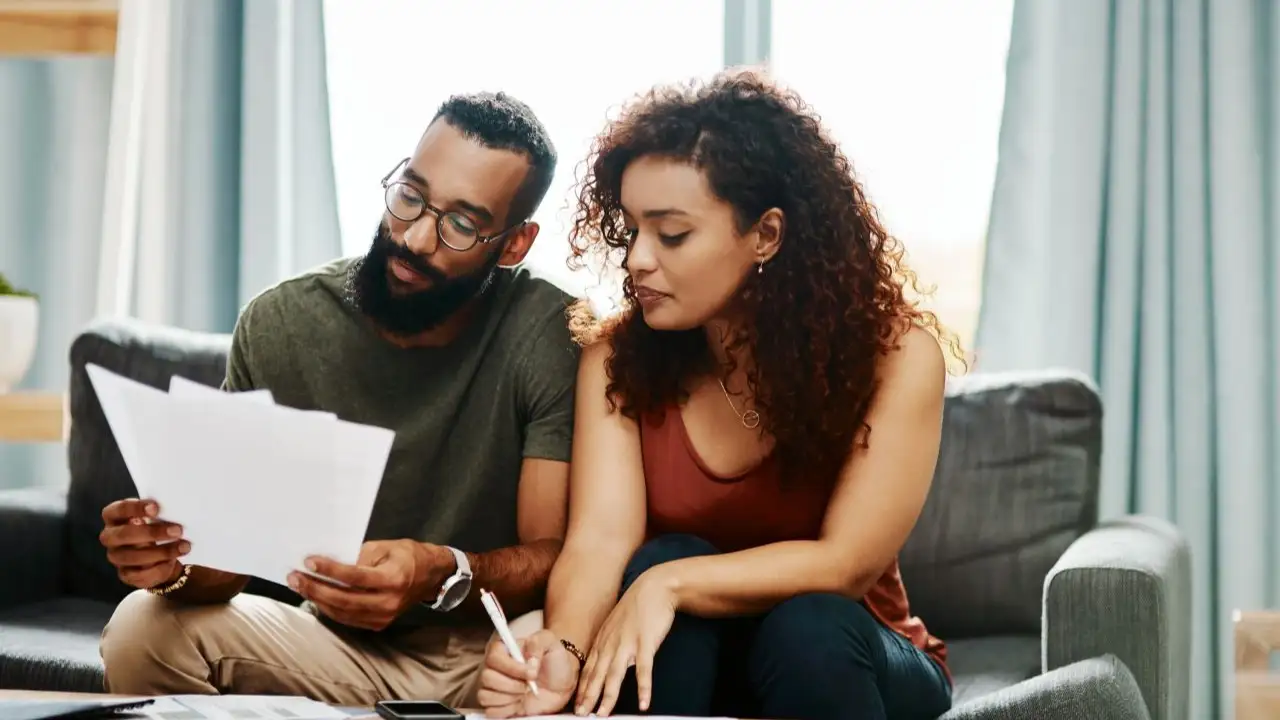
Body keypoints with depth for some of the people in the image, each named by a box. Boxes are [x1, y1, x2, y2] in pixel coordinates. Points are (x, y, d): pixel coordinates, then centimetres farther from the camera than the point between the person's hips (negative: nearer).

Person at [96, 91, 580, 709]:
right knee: (145, 628, -21)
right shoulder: (279, 326, -7)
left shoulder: (551, 337, -14)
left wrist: (443, 576, -39)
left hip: (486, 651, -2)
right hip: (334, 642, 3)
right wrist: (178, 558, -29)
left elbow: (554, 557, -17)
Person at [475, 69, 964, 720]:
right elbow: (600, 539, -22)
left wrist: (671, 586, -36)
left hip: (840, 658, -1)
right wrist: (564, 652, -43)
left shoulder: (895, 356, -18)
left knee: (807, 624, -34)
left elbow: (848, 563, -23)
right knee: (661, 560, -29)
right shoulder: (617, 356, -10)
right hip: (685, 660, 2)